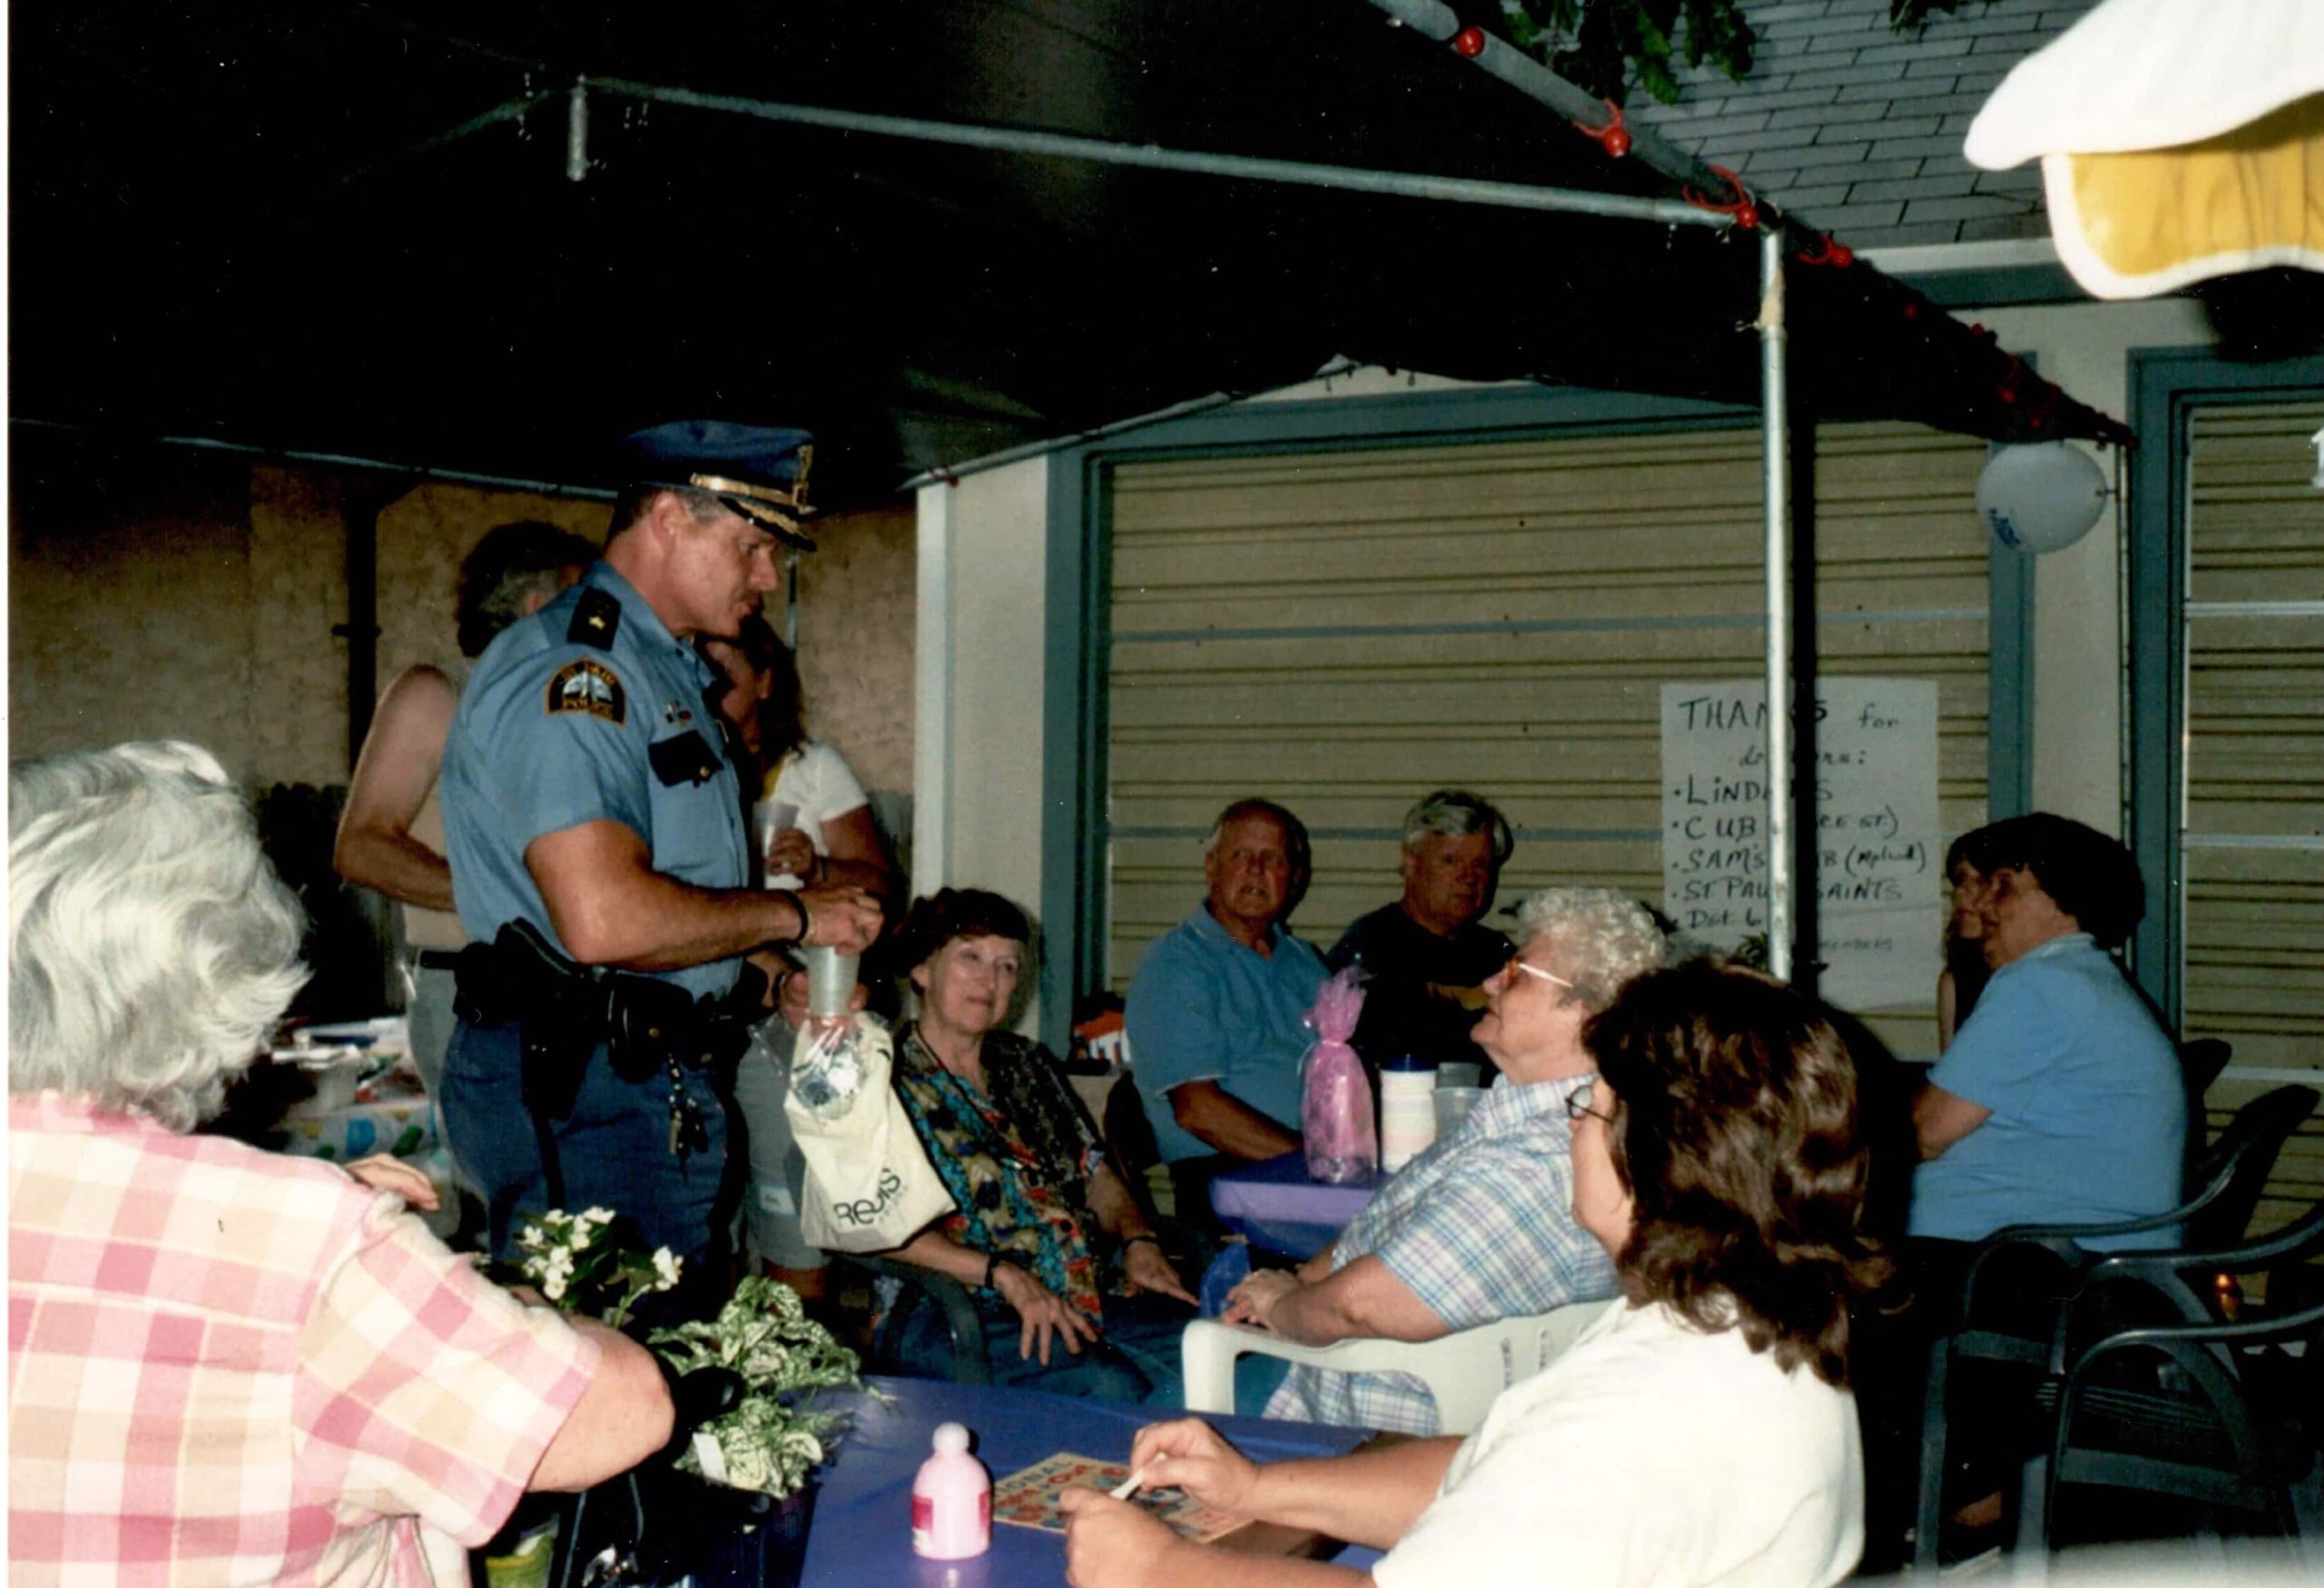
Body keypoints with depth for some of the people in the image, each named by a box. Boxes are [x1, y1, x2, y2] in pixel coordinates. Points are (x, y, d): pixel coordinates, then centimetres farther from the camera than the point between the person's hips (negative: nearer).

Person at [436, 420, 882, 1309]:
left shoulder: (666, 671, 19)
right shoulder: (570, 672, -16)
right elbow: (604, 919, -28)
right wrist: (794, 916, -15)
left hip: (661, 1083, 10)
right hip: (581, 1089, -10)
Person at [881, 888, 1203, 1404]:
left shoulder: (1028, 1065, 23)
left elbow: (1097, 1172, 24)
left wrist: (1139, 1240, 2)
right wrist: (1005, 1275, -20)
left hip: (1094, 1298, 6)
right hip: (958, 1316, -6)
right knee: (1110, 1388, -33)